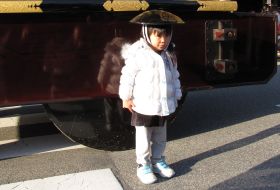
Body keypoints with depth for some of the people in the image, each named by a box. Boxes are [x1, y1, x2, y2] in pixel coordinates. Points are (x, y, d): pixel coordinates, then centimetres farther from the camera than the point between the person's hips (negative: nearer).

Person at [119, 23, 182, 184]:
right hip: (143, 107, -6)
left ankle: (158, 161, 36)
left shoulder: (169, 55, 4)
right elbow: (128, 76, -11)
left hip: (163, 106, 6)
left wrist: (176, 96, 16)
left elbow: (175, 77, 15)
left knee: (160, 137, 19)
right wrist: (126, 98, -7)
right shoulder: (138, 54, -17)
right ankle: (144, 165, 22)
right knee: (144, 139, 7)